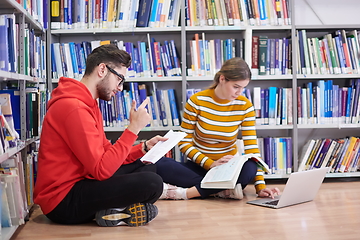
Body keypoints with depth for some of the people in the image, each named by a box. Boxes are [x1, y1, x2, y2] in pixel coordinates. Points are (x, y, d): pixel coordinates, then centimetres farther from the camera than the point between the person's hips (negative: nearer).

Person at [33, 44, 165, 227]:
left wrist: (143, 148, 4)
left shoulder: (87, 103, 14)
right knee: (152, 183, -24)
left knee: (147, 166, 14)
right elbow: (102, 170, -24)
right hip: (63, 202, -11)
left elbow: (108, 153, 13)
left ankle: (109, 209, -3)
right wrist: (133, 128, -21)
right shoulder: (74, 108, -21)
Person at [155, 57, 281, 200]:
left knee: (249, 168, -34)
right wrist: (210, 164, -22)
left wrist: (260, 186, -17)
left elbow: (252, 148, -7)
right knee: (159, 165, -29)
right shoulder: (196, 101, -9)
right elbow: (184, 142, -7)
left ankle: (186, 192, -29)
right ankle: (223, 191, -29)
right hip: (199, 166, -1)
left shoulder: (245, 106, -5)